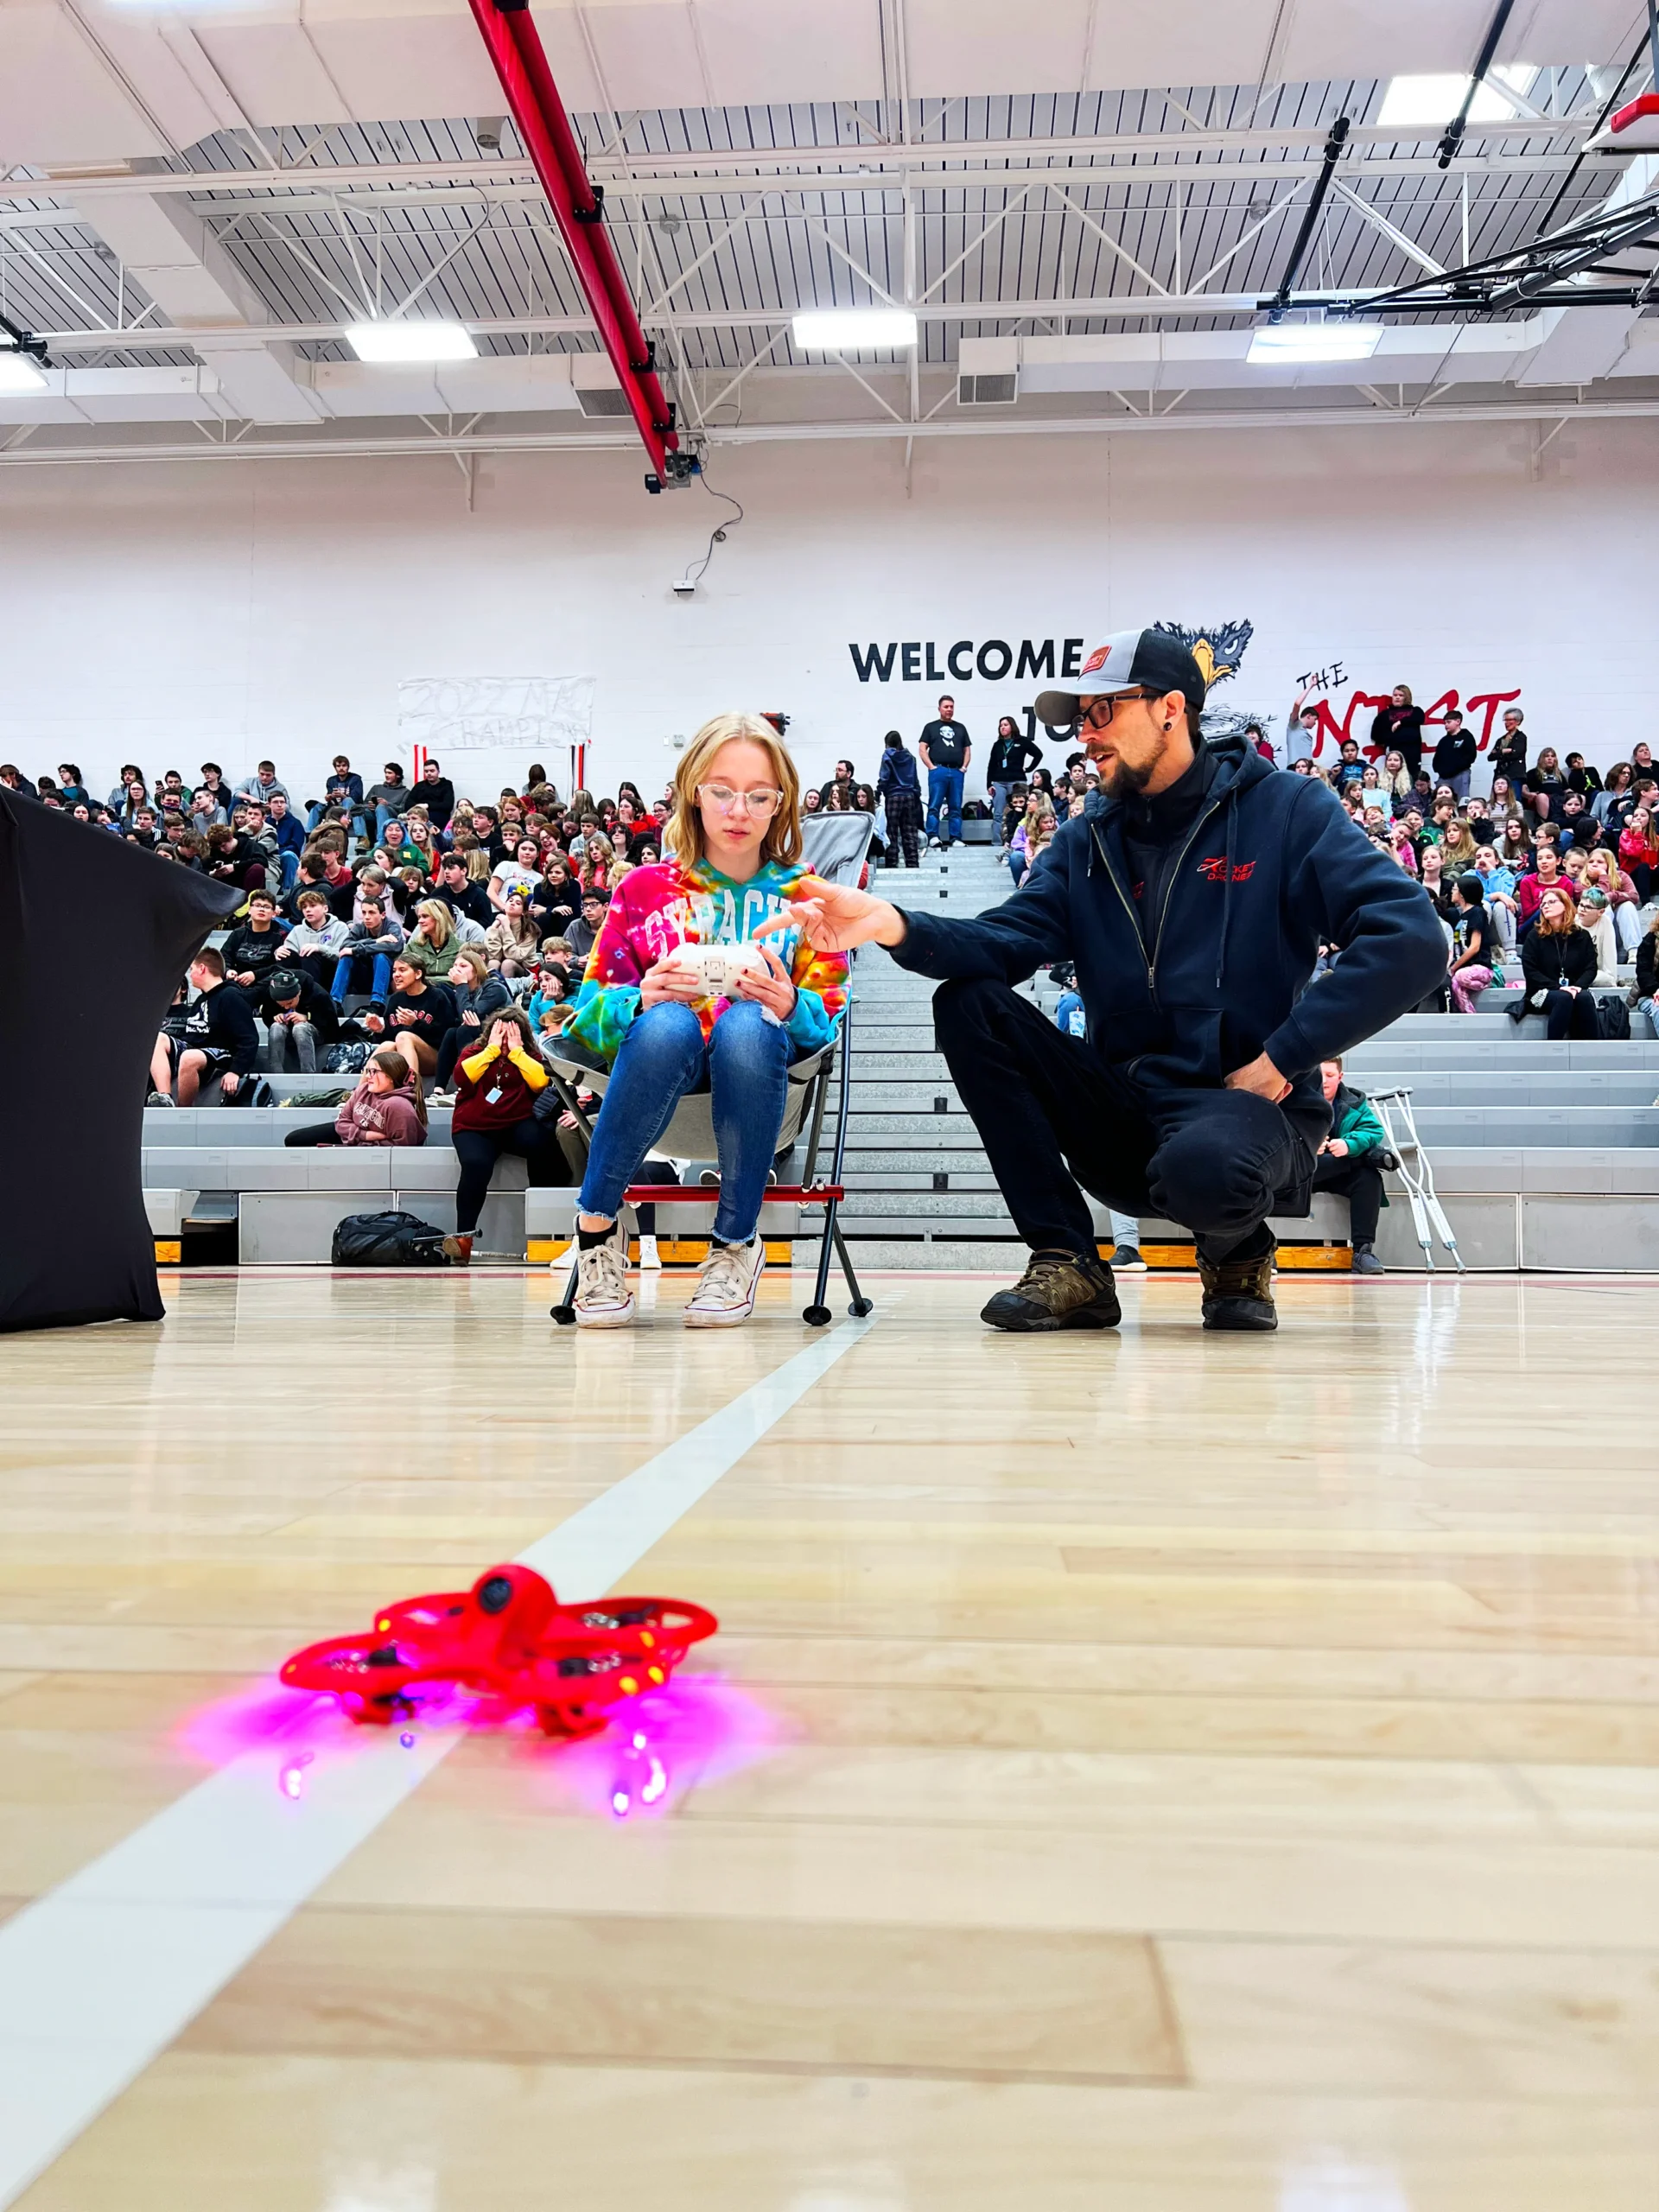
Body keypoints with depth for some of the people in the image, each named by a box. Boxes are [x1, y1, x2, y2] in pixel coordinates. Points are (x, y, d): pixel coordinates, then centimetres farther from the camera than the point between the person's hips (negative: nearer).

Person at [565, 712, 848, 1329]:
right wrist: (642, 1000, -19)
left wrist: (789, 1006, -21)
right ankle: (596, 1225, -19)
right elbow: (591, 1007, 4)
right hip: (662, 1063, 0)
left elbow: (829, 1018, 3)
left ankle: (736, 1243, -21)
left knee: (747, 1023, -37)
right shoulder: (646, 888, 11)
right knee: (666, 1024, -37)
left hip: (758, 1066, 0)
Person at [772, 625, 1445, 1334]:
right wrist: (895, 926, -25)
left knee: (1202, 1169, -40)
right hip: (1122, 1116, 5)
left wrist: (1285, 1054, -15)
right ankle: (1068, 1267, -9)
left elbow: (1411, 939, -14)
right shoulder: (1085, 841, 11)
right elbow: (1008, 942, -6)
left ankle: (1238, 1254, 2)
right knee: (969, 1004, -13)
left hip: (1249, 1105, -5)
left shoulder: (1286, 810, -3)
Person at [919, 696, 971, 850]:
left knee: (956, 807, 3)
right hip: (938, 771, -3)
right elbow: (922, 749, 3)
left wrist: (964, 767, 5)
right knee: (934, 806, -8)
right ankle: (933, 836, -9)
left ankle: (955, 838, 4)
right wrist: (931, 767, -8)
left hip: (957, 772, 3)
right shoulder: (931, 727, 10)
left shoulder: (960, 728, 19)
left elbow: (967, 750, 20)